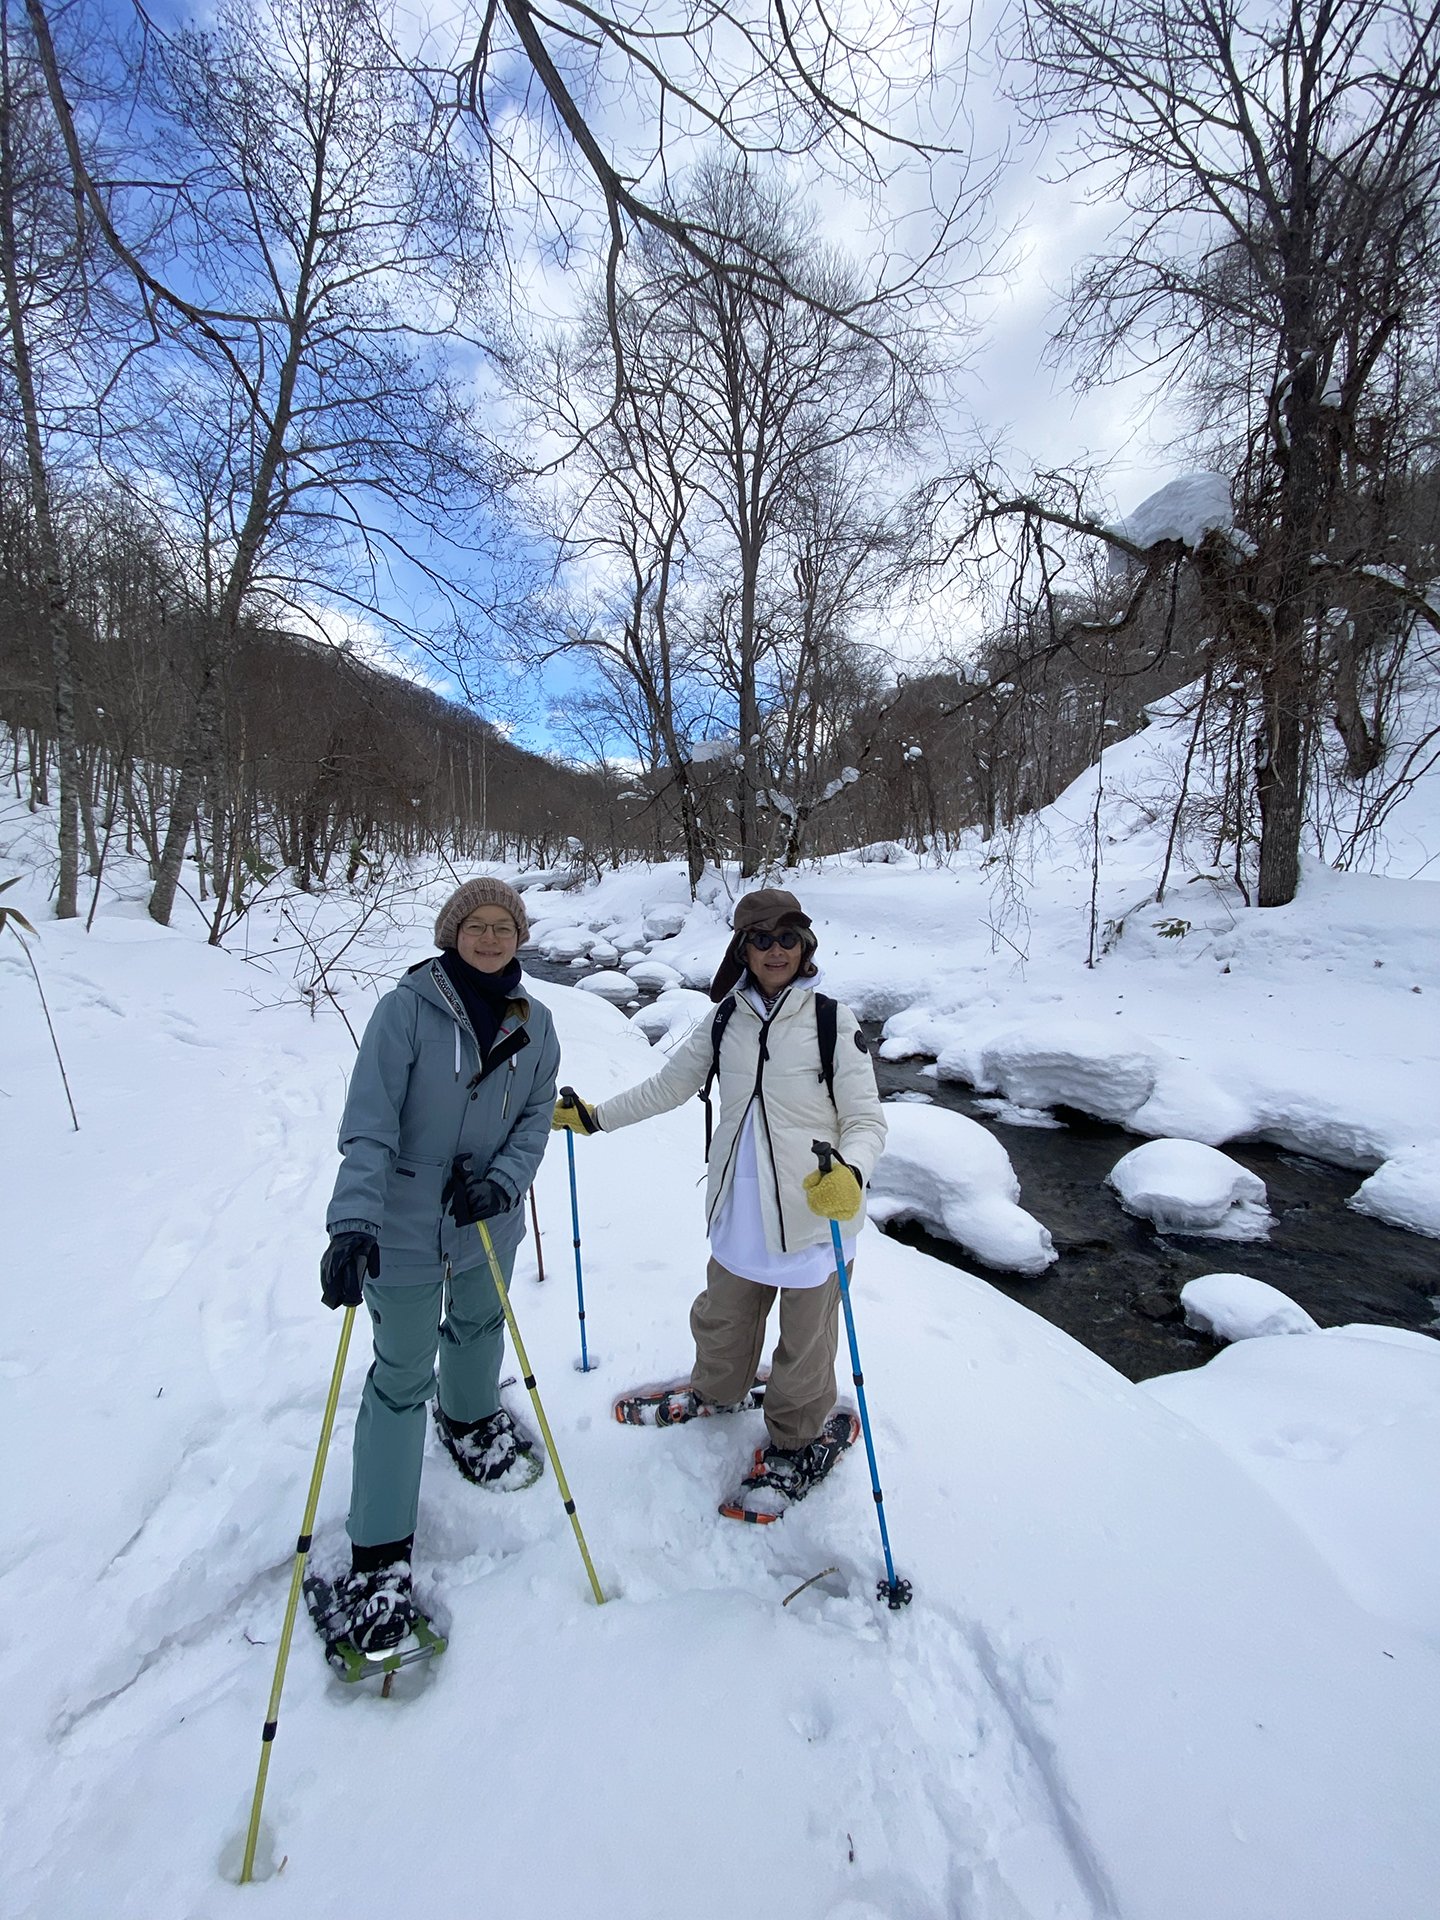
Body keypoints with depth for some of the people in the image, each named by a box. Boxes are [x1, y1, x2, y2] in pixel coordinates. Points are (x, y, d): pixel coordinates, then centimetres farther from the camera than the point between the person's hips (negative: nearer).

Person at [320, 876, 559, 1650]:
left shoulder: (533, 1022, -3)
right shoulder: (406, 1009, -18)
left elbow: (536, 1116, 0)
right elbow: (369, 1126, -23)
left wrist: (502, 1179, -17)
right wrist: (352, 1222, -33)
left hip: (487, 1220, 5)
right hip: (404, 1227, -5)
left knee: (480, 1326, 27)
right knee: (403, 1377, 5)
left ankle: (469, 1421, 58)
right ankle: (379, 1552, 24)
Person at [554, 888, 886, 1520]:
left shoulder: (833, 1022, -12)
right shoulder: (724, 1020, -1)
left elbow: (868, 1121, -12)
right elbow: (667, 1086, 11)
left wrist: (851, 1173, -32)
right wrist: (593, 1117, 11)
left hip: (814, 1210, -4)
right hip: (739, 1209, 4)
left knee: (804, 1341, 14)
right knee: (723, 1317, 25)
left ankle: (800, 1441, 42)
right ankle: (719, 1390, 57)